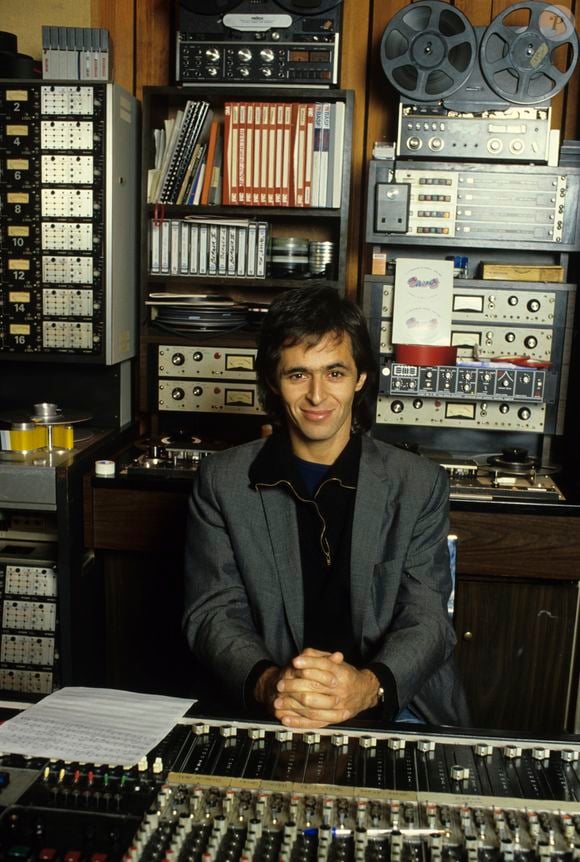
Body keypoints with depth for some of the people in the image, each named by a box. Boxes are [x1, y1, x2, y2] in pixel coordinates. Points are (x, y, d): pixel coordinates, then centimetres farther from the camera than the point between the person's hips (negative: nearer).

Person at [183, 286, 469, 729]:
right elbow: (213, 613, -2)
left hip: (390, 707, 1)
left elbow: (427, 621, -4)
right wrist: (268, 683, -22)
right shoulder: (222, 481, 1)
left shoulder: (419, 485, 1)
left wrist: (369, 687, -24)